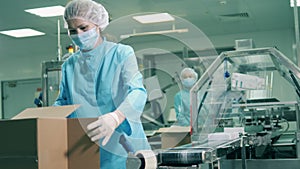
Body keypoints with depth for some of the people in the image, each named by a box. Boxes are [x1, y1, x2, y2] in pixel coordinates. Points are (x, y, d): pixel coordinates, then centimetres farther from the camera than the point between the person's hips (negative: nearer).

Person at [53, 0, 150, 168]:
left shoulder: (122, 54, -4)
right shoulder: (69, 65, 11)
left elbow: (137, 91, -19)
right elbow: (62, 103, 16)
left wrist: (116, 117, -38)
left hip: (120, 146, -3)